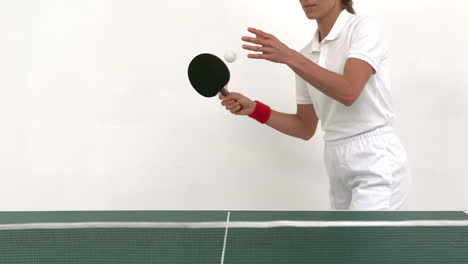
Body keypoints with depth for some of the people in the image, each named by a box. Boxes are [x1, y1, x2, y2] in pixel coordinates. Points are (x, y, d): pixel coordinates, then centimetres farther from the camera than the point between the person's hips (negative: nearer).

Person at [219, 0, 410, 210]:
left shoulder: (363, 28, -7)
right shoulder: (306, 56, 11)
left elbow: (348, 92, -25)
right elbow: (306, 128, 14)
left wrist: (289, 57, -30)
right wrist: (254, 109, 2)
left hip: (375, 163, -7)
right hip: (338, 166, 7)